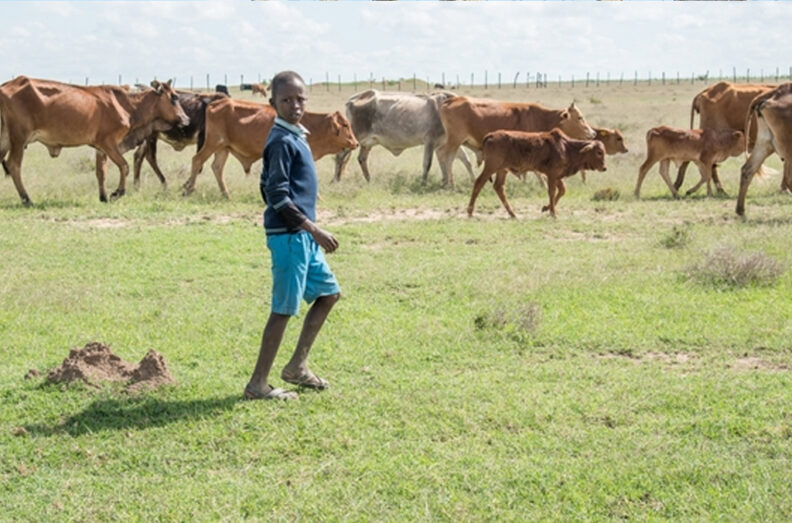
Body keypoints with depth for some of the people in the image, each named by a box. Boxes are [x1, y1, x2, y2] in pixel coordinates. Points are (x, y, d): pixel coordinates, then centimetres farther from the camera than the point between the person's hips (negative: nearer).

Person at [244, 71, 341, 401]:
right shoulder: (282, 141, -15)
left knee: (328, 292, 17)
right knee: (284, 308, -5)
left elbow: (267, 186, 21)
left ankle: (297, 366, 23)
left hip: (303, 235, 10)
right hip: (289, 234, -10)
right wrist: (314, 230, -21)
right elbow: (277, 194, -20)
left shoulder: (295, 137, 14)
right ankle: (258, 384, 1)